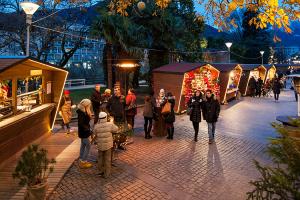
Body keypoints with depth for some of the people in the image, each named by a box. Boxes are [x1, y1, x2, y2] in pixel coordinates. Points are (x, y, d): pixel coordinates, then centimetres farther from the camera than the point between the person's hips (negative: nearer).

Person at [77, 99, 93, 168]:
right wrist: (88, 129, -24)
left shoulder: (84, 112, 6)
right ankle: (83, 162, 6)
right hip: (84, 132, -10)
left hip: (83, 132, 10)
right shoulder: (81, 113, -23)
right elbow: (81, 124, -27)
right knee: (88, 146, -2)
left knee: (83, 145, 17)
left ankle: (81, 160, 29)